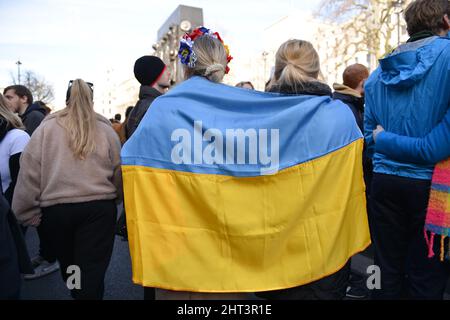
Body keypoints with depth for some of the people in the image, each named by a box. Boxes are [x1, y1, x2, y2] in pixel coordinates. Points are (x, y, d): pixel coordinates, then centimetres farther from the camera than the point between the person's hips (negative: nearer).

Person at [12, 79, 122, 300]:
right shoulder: (106, 130, 3)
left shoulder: (46, 128, 2)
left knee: (68, 265, 22)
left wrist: (29, 213, 5)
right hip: (98, 208, -1)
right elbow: (118, 173, 4)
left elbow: (29, 174, -2)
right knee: (92, 270, 3)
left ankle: (76, 292, 44)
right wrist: (117, 198, 22)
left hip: (56, 208, 1)